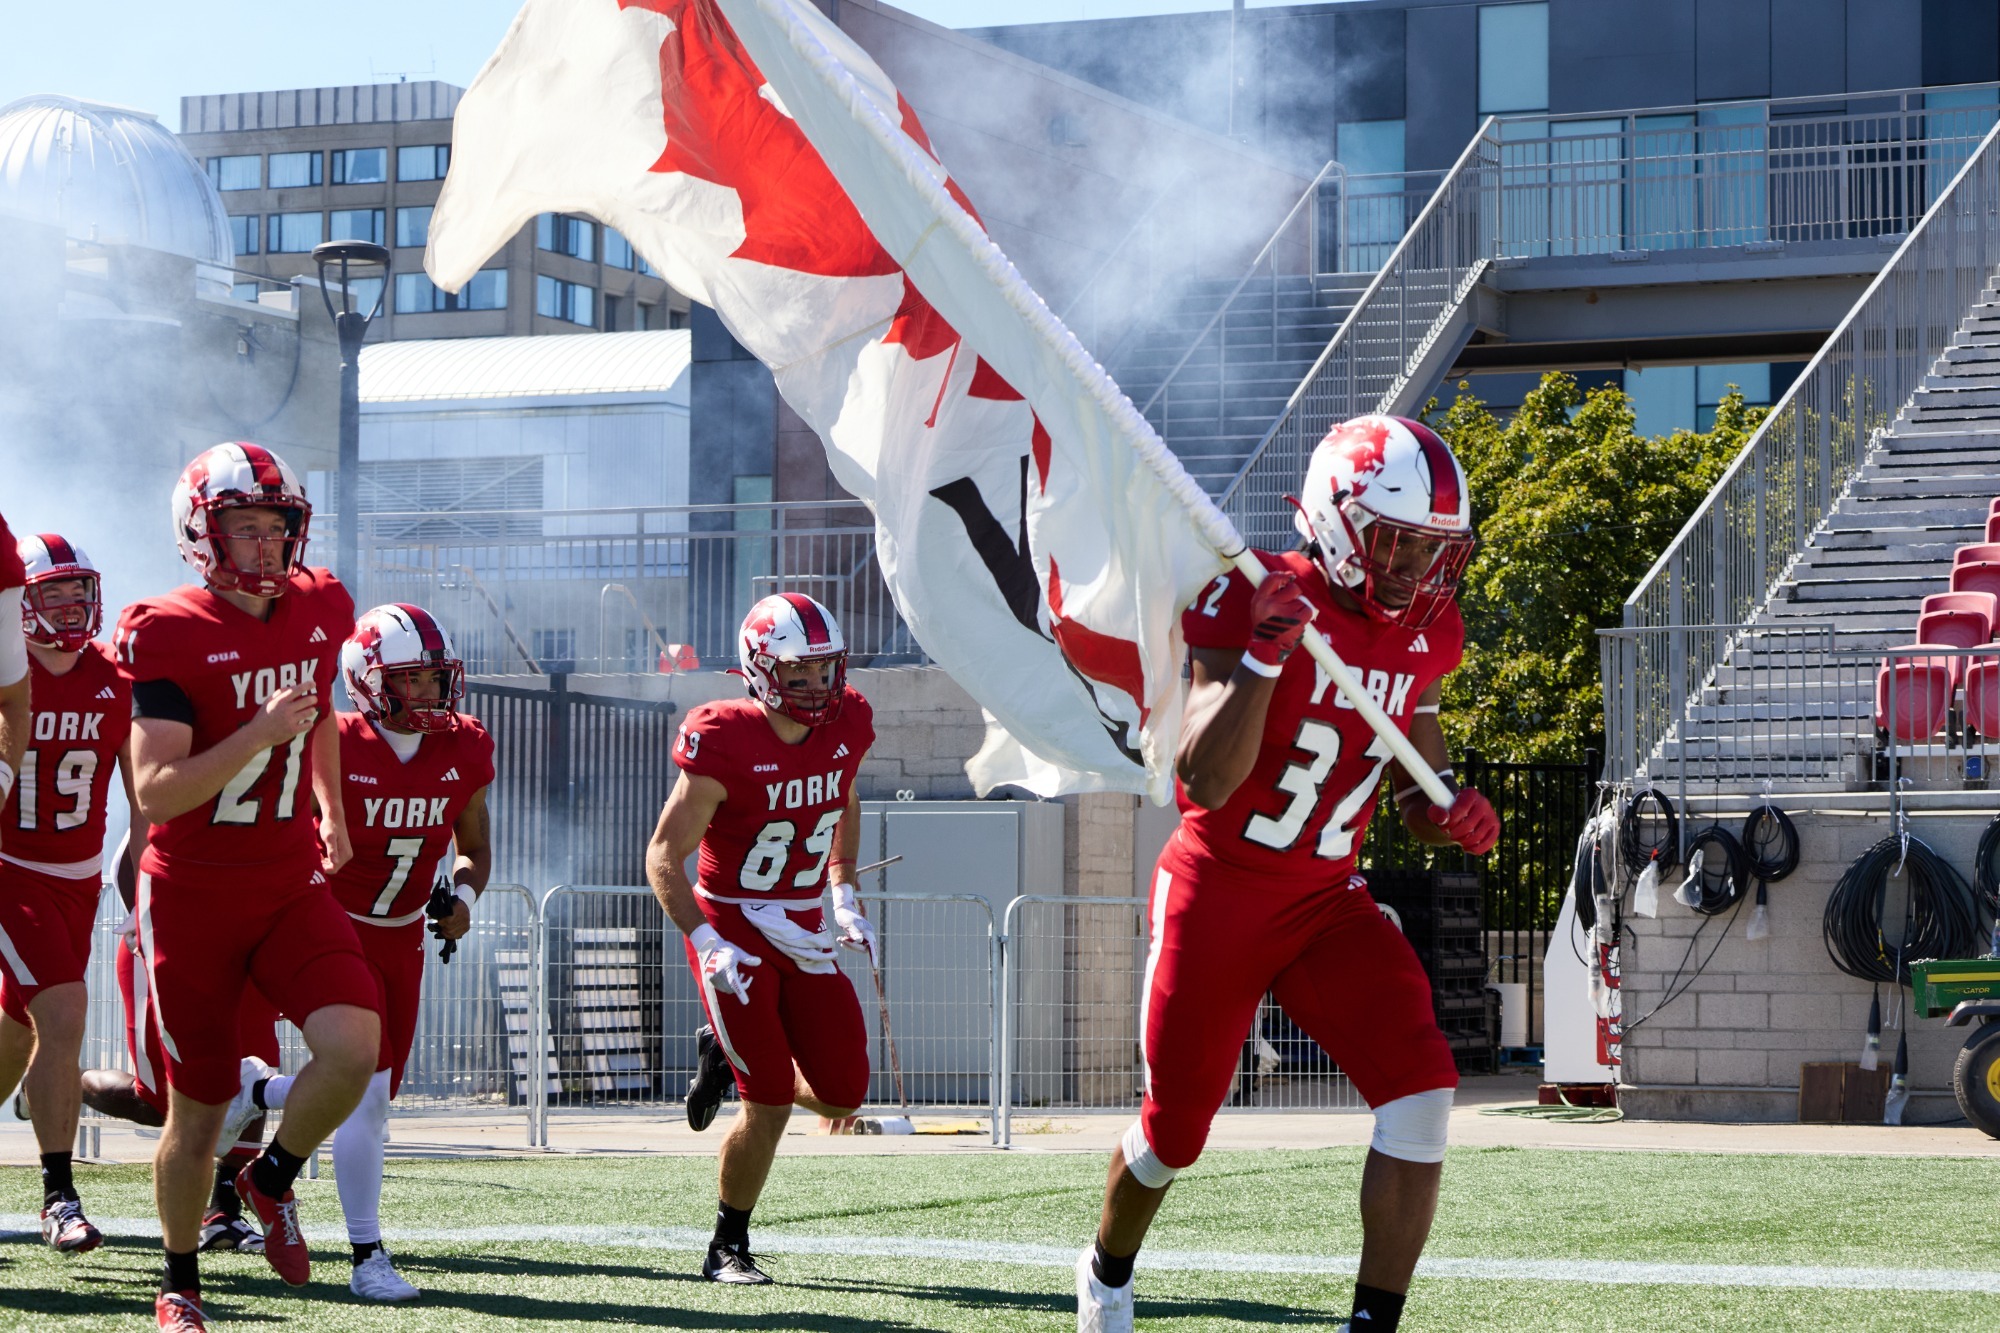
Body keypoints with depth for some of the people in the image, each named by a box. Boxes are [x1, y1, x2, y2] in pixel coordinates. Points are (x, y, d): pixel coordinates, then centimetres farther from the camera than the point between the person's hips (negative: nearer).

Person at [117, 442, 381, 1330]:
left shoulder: (317, 613, 2)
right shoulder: (170, 637, -15)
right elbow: (155, 795, -21)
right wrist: (258, 734, -28)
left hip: (292, 885, 4)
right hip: (193, 898, -4)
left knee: (354, 1049, -20)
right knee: (200, 1110, 4)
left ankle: (273, 1179, 10)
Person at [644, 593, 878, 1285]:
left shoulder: (847, 724, -2)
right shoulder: (725, 742, -19)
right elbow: (664, 855, -16)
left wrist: (845, 898, 11)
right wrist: (707, 944, -26)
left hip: (804, 934, 6)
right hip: (732, 926, -6)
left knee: (842, 1096, 2)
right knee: (770, 1106, -9)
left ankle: (727, 1057, 29)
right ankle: (728, 1248, 11)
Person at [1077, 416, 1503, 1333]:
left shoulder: (1422, 633, 0)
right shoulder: (1254, 601, -18)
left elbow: (1417, 794, 14)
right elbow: (1205, 784, -26)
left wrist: (1455, 819, -10)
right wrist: (1262, 657, -36)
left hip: (1326, 902, 4)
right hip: (1217, 893, -4)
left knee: (1421, 1093, -17)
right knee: (1176, 1127, 10)